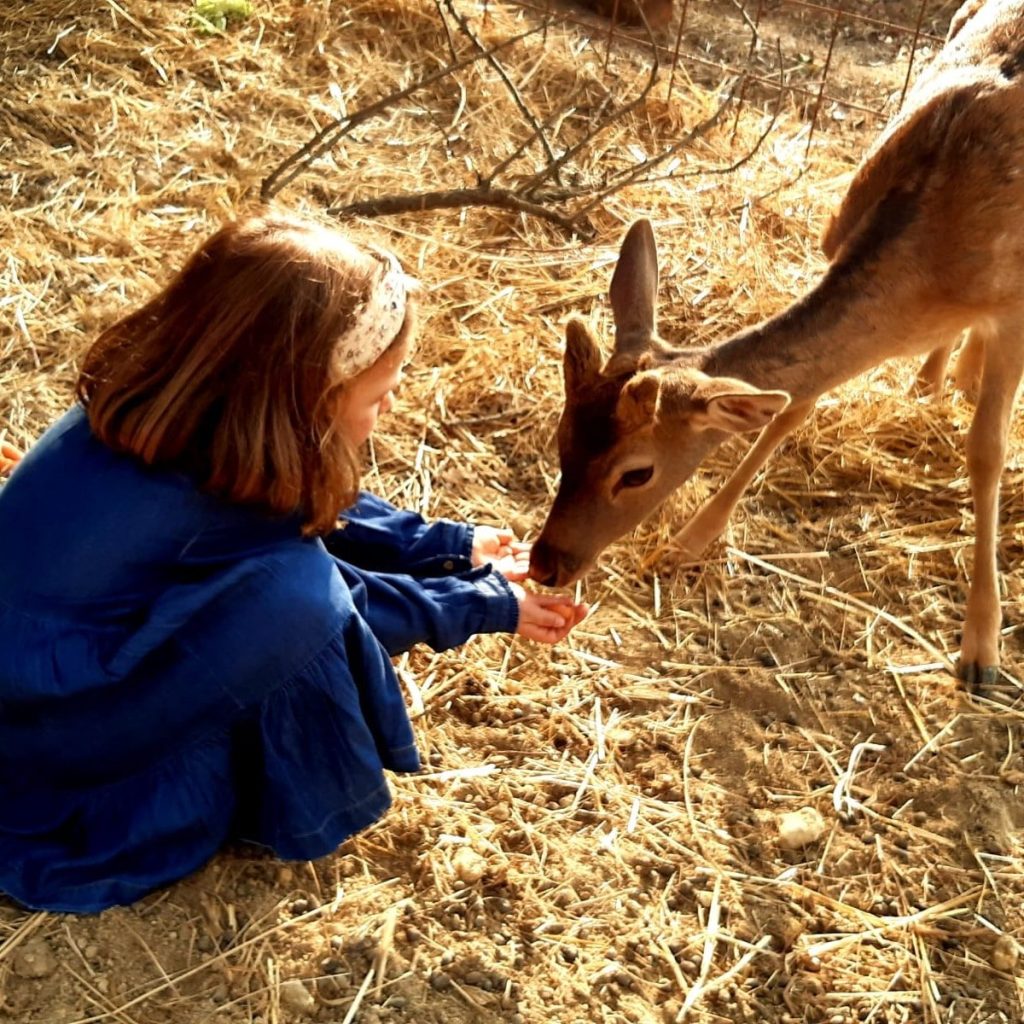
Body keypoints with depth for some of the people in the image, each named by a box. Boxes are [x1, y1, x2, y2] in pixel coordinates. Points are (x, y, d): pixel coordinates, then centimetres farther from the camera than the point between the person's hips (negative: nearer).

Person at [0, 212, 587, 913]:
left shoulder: (167, 406, -10)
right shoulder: (202, 505, -31)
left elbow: (318, 510, 6)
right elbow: (339, 601, -14)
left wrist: (448, 547, 5)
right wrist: (488, 604, -1)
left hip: (75, 650, 8)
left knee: (313, 538, 2)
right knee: (296, 593, -27)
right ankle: (297, 807, -3)